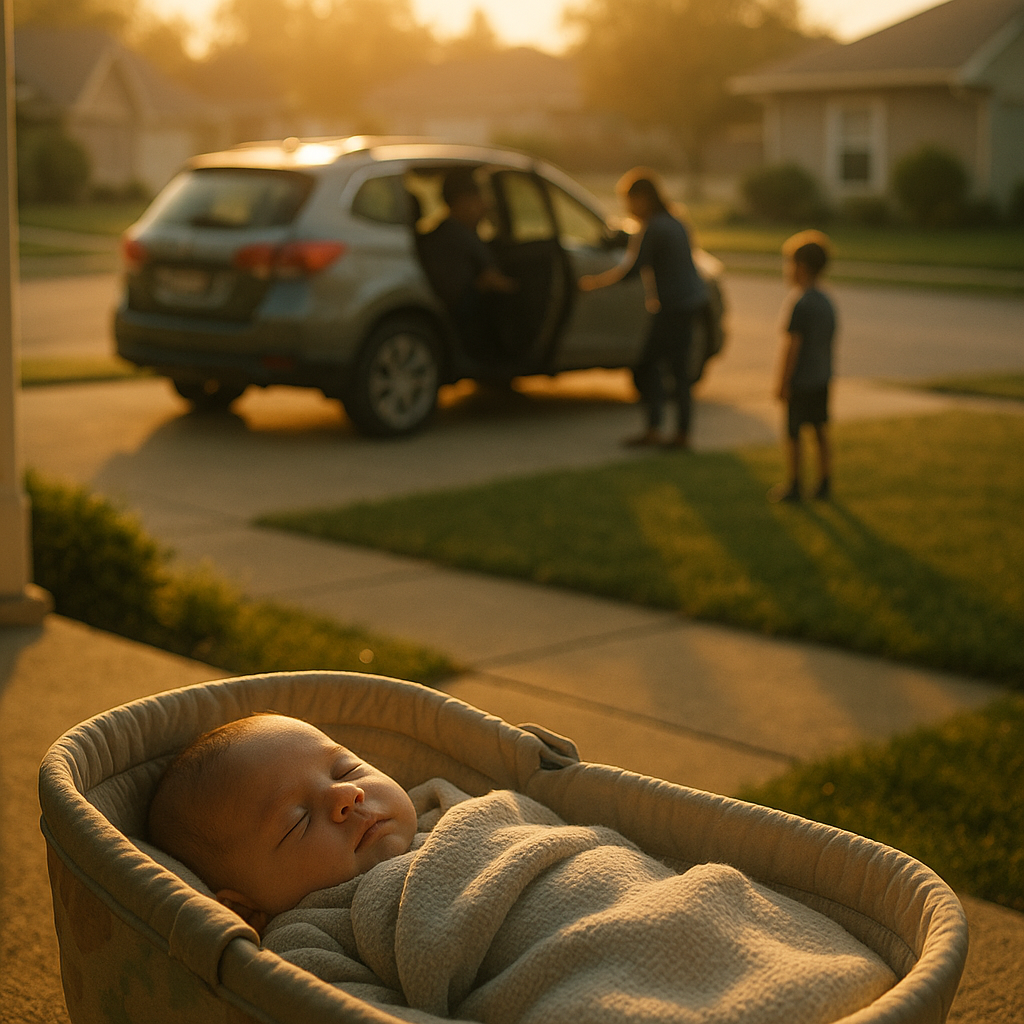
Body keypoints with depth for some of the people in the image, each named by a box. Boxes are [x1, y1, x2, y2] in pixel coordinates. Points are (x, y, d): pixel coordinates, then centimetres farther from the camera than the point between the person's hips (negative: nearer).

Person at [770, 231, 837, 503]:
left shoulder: (800, 303, -18)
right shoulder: (827, 302, 6)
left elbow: (792, 345, -19)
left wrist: (782, 384, -15)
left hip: (800, 381, -8)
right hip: (822, 379, 8)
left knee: (792, 434, 3)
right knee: (821, 432, 13)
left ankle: (792, 486, 10)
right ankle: (824, 485, 19)